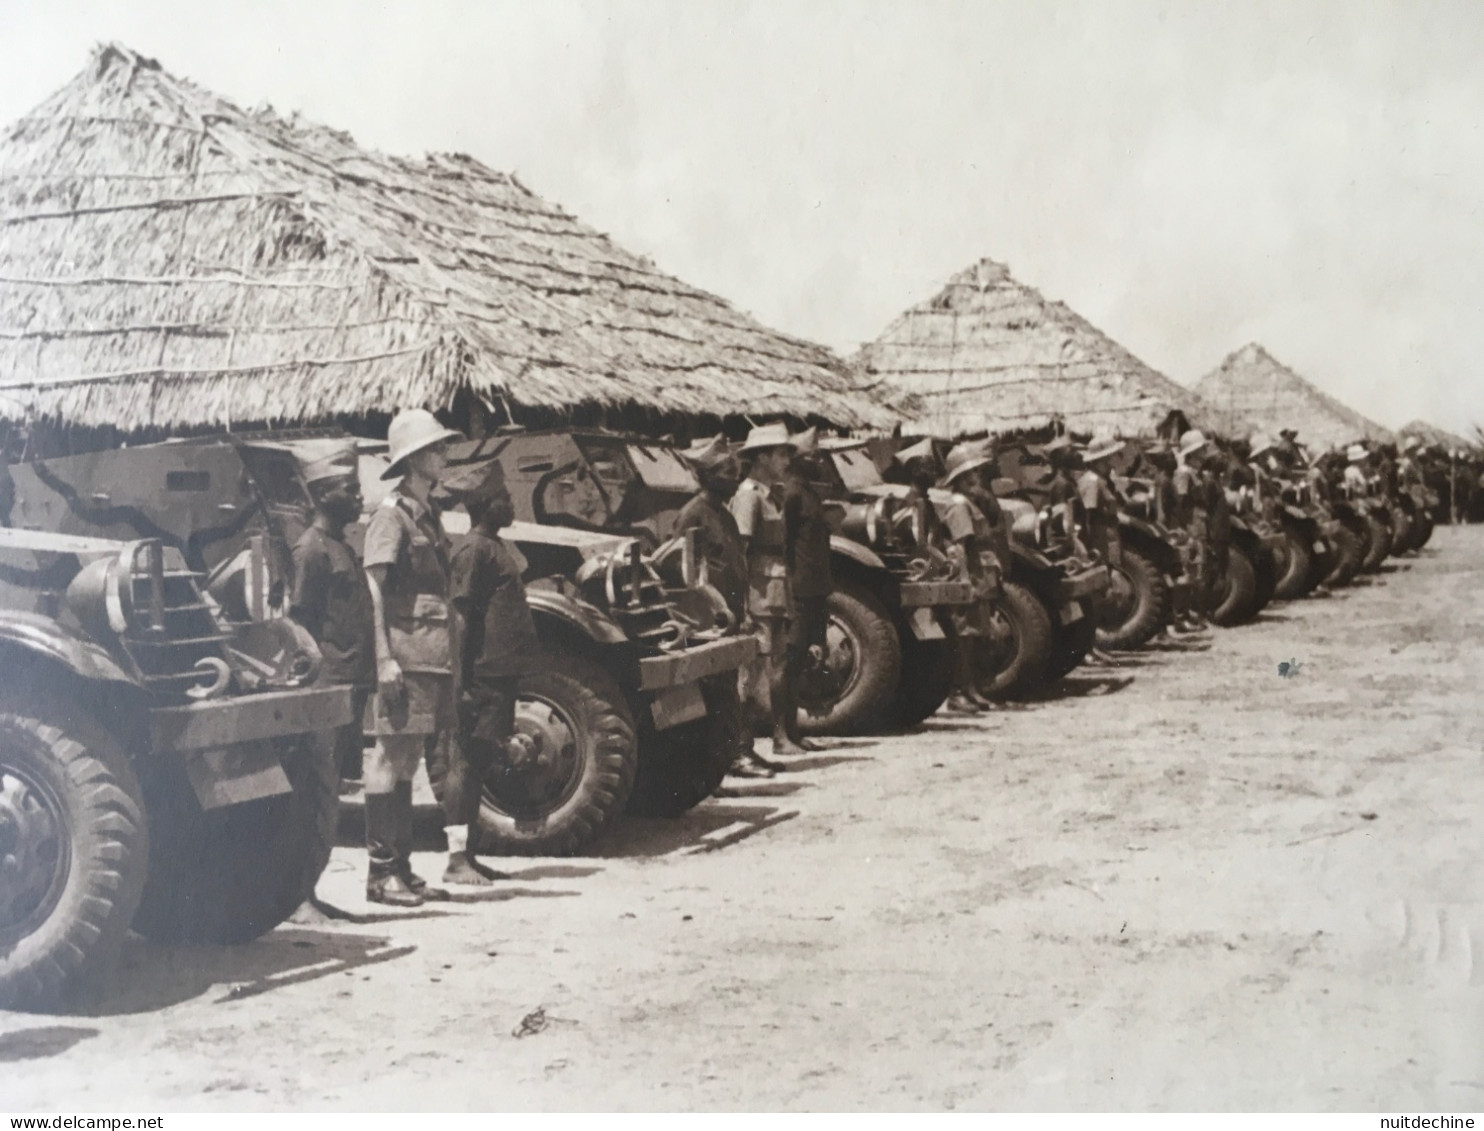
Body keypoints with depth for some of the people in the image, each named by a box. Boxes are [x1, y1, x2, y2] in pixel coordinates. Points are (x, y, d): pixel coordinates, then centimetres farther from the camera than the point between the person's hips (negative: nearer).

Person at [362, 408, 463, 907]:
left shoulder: (428, 514, 18)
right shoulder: (392, 514, -8)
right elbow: (375, 592, -13)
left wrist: (448, 657, 18)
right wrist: (385, 659, -20)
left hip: (433, 655, 9)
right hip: (405, 652, -9)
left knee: (409, 757, 11)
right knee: (390, 755, -6)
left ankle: (402, 866, 17)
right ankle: (380, 871, -3)